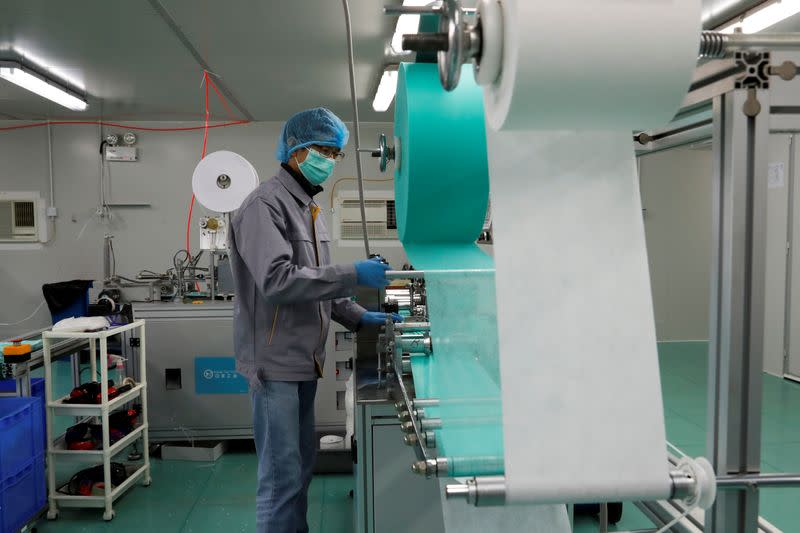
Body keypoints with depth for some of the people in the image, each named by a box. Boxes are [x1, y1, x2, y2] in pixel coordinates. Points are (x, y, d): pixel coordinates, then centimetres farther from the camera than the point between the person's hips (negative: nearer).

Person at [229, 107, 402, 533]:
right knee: (282, 477, -2)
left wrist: (358, 317, 9)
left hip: (304, 359, 9)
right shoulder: (265, 204, -13)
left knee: (301, 466, 18)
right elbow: (277, 280, -26)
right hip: (276, 362, -9)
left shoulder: (309, 208, 15)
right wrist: (353, 275, -25)